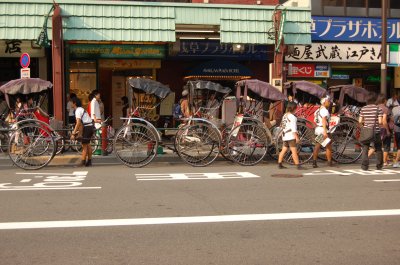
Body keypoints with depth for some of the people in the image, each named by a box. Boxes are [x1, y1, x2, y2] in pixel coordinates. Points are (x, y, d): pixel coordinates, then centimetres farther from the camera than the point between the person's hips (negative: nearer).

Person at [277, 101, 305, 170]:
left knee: (284, 150, 13)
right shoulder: (292, 117, -13)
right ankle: (298, 165, -10)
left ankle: (279, 164, 16)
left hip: (285, 135, 9)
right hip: (291, 136, -9)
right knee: (294, 151, -9)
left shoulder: (285, 115, 13)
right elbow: (293, 128, -18)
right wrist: (297, 137, -18)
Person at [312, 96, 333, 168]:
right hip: (323, 129, -9)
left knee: (317, 146, 7)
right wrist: (325, 132, -29)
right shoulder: (324, 110, -12)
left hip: (317, 129, 9)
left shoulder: (318, 110, 16)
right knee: (328, 146, 3)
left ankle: (314, 162, 3)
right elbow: (324, 121, -23)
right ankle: (329, 162, 8)